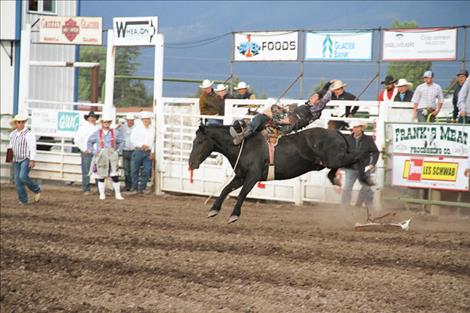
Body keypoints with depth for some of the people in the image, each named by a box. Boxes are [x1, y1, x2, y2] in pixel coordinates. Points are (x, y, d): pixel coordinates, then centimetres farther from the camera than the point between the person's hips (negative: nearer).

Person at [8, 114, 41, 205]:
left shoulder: (29, 134, -12)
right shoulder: (13, 134, 10)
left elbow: (33, 147, -19)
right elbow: (11, 145, 27)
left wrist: (32, 160, -27)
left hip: (26, 160, -7)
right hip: (16, 161, 7)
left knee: (23, 177, -24)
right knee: (17, 180, 2)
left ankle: (36, 190, 0)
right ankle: (23, 200, 11)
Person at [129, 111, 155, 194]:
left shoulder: (152, 130, 11)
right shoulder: (137, 128, 3)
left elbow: (153, 142, 13)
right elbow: (132, 139, -1)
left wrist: (152, 152, 6)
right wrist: (141, 145, -11)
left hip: (148, 153, 2)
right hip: (139, 151, -2)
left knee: (147, 170, 0)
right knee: (135, 170, 1)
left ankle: (142, 188, 9)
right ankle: (134, 188, 10)